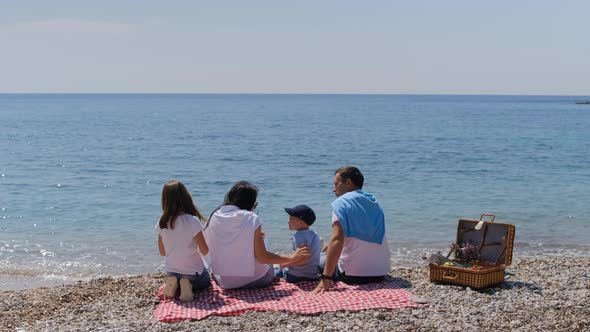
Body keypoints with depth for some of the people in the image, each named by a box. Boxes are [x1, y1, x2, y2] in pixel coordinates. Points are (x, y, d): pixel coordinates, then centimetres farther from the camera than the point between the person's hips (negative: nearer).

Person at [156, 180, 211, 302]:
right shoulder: (192, 221, -24)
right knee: (206, 282, 30)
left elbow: (162, 252, 1)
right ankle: (189, 285, -1)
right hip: (193, 271, -4)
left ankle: (174, 284, 5)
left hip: (171, 271, 4)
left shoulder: (161, 223, -11)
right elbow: (204, 251, -15)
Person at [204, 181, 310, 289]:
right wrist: (291, 258, -5)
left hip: (223, 281, 4)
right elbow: (262, 258, -17)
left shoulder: (214, 216, -2)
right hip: (250, 280, -4)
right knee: (269, 265, 30)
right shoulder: (251, 219, -15)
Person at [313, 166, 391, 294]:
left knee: (321, 263, 22)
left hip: (353, 274, -6)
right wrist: (332, 246, 28)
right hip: (381, 273, 6)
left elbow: (337, 240, -20)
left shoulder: (341, 202, -8)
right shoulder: (375, 202, 14)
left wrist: (326, 278, -23)